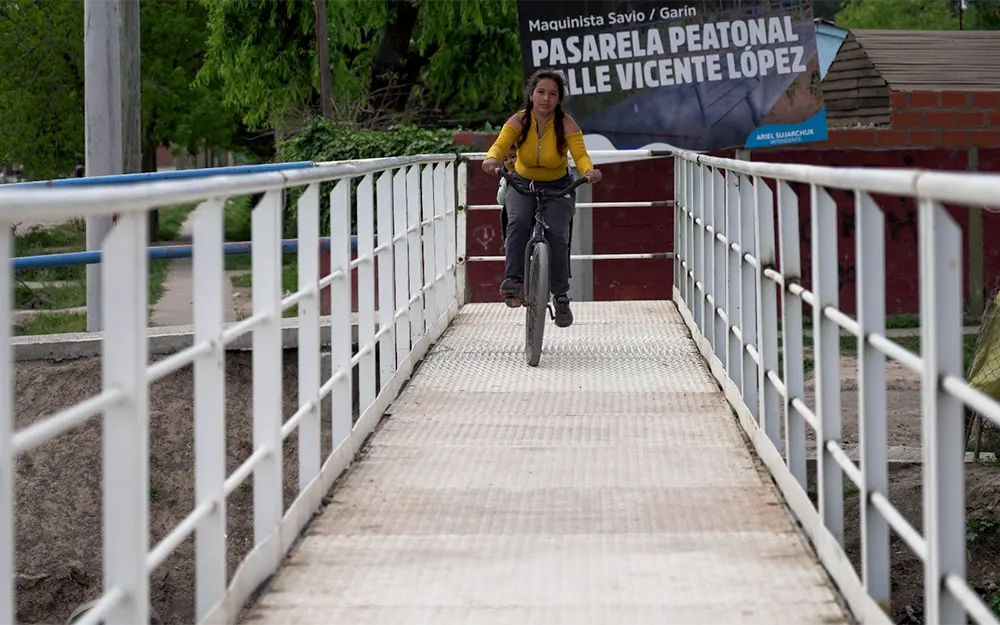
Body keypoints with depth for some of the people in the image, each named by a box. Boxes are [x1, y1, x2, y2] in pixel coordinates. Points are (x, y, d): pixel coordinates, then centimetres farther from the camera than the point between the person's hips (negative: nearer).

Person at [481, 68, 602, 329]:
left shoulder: (566, 124, -15)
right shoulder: (518, 121, -13)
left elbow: (580, 153, -28)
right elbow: (501, 144, -28)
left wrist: (589, 171, -51)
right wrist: (492, 159, -52)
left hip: (558, 188, -1)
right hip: (522, 184, 1)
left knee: (556, 233, -23)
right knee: (519, 222, -31)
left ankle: (561, 295, -8)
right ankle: (513, 280, -25)